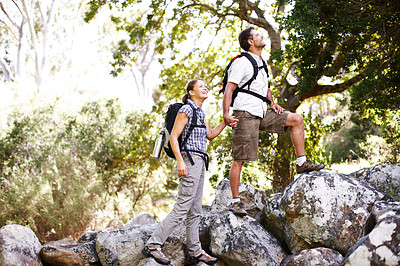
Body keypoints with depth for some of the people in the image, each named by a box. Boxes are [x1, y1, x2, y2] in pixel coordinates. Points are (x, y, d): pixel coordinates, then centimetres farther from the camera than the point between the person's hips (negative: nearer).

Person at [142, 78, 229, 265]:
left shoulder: (200, 112, 19)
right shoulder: (186, 109, -8)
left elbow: (210, 135, 25)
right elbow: (173, 137, -13)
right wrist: (180, 160, -23)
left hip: (199, 163, 10)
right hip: (189, 160, -10)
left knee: (195, 211, 9)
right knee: (182, 207, -13)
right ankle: (153, 244, -11)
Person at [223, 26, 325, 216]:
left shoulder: (261, 63, 20)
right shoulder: (242, 62, -7)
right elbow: (229, 89, -14)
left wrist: (272, 103, 13)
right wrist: (226, 115, -26)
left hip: (262, 114, 8)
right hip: (245, 115, -8)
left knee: (296, 119, 2)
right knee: (239, 159, -7)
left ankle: (302, 163, 5)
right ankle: (235, 201, -3)